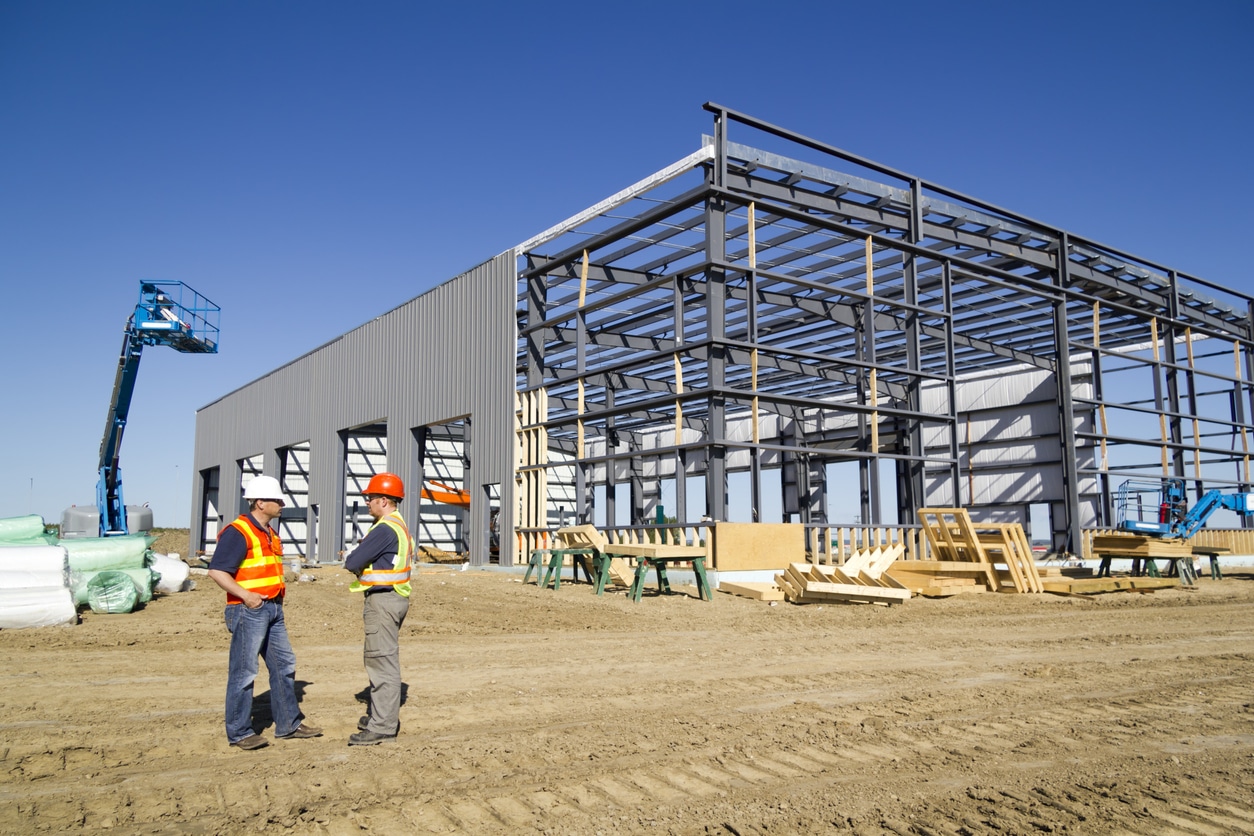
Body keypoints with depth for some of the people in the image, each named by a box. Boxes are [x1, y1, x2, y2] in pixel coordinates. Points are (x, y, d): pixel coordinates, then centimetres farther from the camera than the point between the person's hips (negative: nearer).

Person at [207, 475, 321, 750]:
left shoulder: (269, 533, 16)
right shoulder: (237, 532, -13)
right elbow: (217, 571, -20)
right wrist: (246, 596, -24)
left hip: (273, 609, 10)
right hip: (249, 611, -9)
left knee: (284, 666, 13)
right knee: (243, 672, -1)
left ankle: (289, 724, 23)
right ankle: (239, 732, 10)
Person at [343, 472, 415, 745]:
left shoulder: (385, 529, -19)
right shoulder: (400, 526, 16)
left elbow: (352, 562, -19)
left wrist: (352, 561, 3)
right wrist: (361, 561, -1)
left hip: (383, 599, -11)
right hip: (394, 597, 11)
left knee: (382, 661, -7)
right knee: (380, 659, 20)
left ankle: (383, 726, -2)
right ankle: (383, 715, 30)